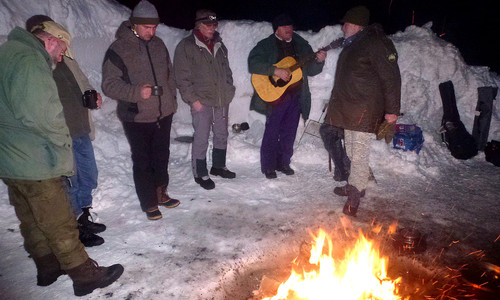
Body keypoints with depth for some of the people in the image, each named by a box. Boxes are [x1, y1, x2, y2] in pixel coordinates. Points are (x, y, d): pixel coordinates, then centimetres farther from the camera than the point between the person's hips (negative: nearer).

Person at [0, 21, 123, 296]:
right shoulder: (29, 60, -19)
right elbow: (39, 114, -28)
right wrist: (62, 141, -13)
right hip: (34, 162, -10)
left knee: (31, 219, 20)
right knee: (59, 225, 1)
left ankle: (47, 268, 37)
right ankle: (85, 276, 14)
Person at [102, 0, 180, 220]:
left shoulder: (158, 44, 9)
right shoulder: (119, 49, -10)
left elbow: (169, 74, 19)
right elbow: (109, 84, -13)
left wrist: (171, 100, 13)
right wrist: (137, 92, -26)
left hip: (163, 114, 6)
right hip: (137, 118, -5)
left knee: (162, 157, 16)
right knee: (143, 162, 3)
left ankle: (161, 194, 34)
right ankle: (149, 204, 19)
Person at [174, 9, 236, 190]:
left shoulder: (219, 45, 15)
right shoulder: (186, 46, -6)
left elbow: (227, 70, 23)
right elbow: (182, 77, -10)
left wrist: (229, 90, 12)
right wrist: (192, 99, -15)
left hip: (222, 100, 7)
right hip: (201, 102, -6)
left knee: (221, 135, 15)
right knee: (201, 139, -1)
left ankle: (218, 166, 33)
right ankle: (200, 174, 14)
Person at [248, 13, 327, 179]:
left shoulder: (301, 45, 13)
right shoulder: (265, 45, -1)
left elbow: (311, 70, 13)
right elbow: (253, 63, -17)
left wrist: (319, 61, -8)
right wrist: (276, 70, -25)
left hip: (296, 96, 5)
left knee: (289, 133, 11)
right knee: (272, 132, 0)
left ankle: (283, 163, 26)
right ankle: (268, 167, 12)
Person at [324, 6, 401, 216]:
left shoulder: (375, 43, -12)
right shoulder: (351, 45, 16)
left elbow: (391, 77, -15)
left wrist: (392, 110, -16)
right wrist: (336, 102, 25)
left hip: (365, 113, -9)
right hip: (349, 110, 10)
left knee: (359, 156, -4)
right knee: (352, 153, 18)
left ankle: (355, 195, 8)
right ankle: (354, 186, 32)